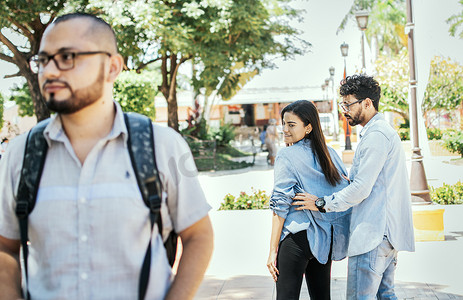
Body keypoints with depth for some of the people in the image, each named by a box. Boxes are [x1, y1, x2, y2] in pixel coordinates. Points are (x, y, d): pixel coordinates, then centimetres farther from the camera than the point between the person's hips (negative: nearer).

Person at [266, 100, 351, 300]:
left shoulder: (287, 156, -9)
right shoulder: (328, 153, 9)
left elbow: (281, 206, -11)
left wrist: (273, 250, -9)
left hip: (297, 238, -6)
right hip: (326, 238, 7)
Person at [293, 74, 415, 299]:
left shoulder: (376, 135, -15)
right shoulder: (385, 132, 19)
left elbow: (361, 189, -18)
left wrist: (321, 203, -11)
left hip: (373, 234, -11)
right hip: (388, 231, 11)